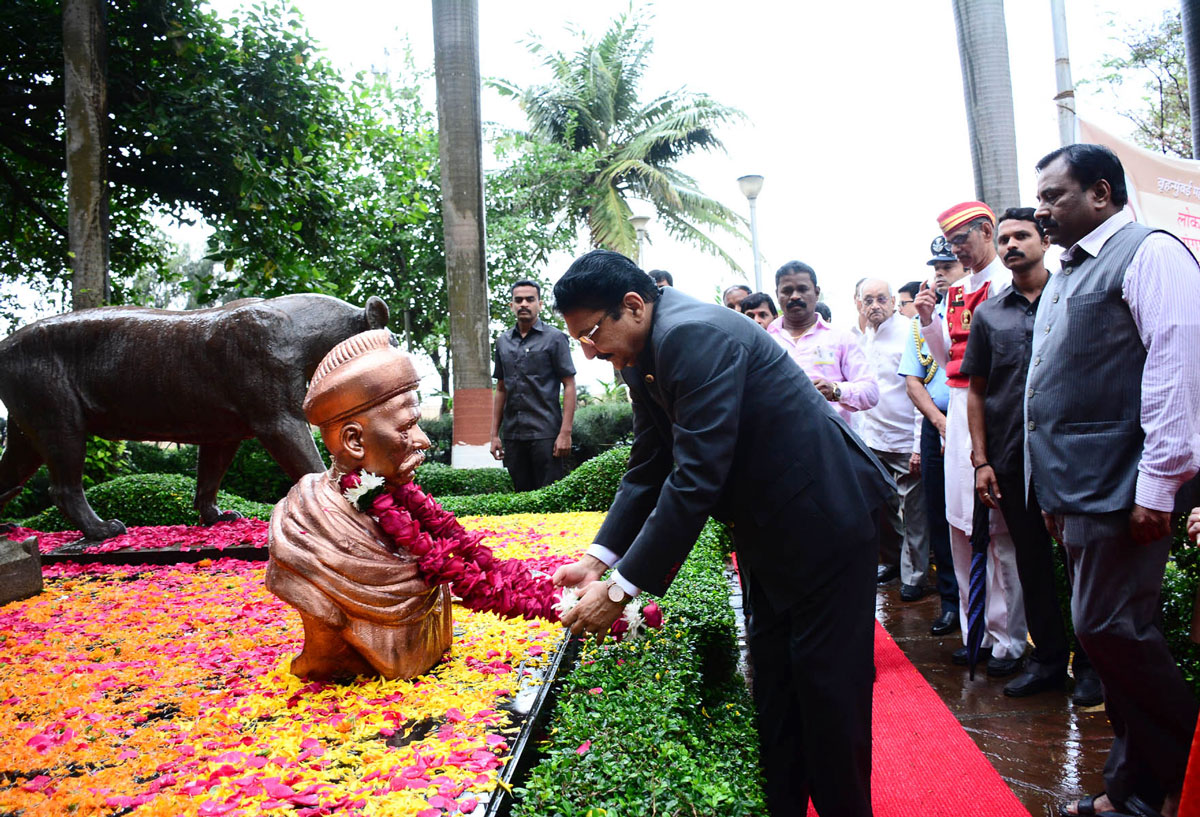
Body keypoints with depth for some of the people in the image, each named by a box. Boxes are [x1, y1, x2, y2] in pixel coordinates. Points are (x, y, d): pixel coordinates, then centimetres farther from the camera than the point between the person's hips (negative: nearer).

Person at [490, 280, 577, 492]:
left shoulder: (554, 338, -1)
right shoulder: (503, 341, 13)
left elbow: (569, 386, -5)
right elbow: (501, 389, 17)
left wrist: (565, 432, -13)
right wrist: (495, 434, 11)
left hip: (545, 434, -5)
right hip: (512, 434, 5)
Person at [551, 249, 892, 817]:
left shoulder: (696, 335, -27)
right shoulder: (643, 357, 3)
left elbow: (697, 478, -32)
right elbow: (648, 470, 7)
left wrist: (622, 589, -28)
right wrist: (598, 559, -2)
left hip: (824, 519, -9)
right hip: (771, 531, 10)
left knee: (828, 686, 3)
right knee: (773, 685, 17)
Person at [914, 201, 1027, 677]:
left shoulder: (1006, 283, -6)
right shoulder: (955, 292, 16)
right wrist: (929, 321, 6)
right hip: (958, 411, 8)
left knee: (998, 527, -4)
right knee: (961, 526, 11)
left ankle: (1010, 640, 7)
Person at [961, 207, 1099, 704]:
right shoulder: (988, 314, 9)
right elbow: (976, 391, 10)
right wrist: (981, 461, 3)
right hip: (1013, 462, 3)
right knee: (1032, 561, 10)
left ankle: (1090, 661, 19)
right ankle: (1048, 657, 24)